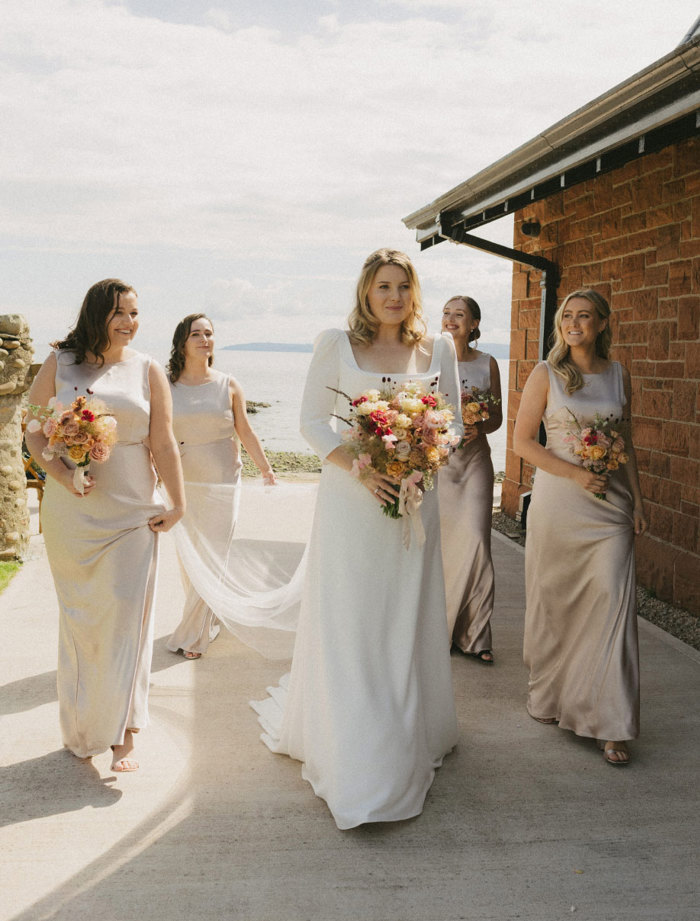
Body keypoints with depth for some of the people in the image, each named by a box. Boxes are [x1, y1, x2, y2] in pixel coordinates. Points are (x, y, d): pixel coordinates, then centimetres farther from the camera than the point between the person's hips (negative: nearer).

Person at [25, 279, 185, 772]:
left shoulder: (147, 370, 4)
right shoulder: (59, 364, 4)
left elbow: (164, 444, 3)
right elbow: (35, 431, 5)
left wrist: (178, 503, -2)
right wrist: (61, 474, -12)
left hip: (132, 511, 0)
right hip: (70, 513, 1)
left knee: (126, 616, -4)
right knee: (78, 617, 9)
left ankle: (123, 735, 4)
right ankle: (81, 727, 25)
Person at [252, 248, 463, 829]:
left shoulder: (438, 348, 7)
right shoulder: (338, 344, 0)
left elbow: (452, 421, 10)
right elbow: (313, 418, -1)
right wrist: (359, 468, -15)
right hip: (350, 500, -2)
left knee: (408, 621, 10)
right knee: (348, 622, 0)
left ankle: (407, 743, 27)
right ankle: (352, 763, 11)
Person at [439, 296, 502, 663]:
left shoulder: (487, 363, 8)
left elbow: (497, 416, 12)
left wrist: (478, 429, -9)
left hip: (474, 460, 1)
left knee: (475, 542, -7)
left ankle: (473, 635, 3)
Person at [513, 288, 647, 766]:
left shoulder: (619, 374, 8)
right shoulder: (546, 374, 0)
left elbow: (627, 444, 13)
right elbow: (523, 441, -3)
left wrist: (637, 501, 7)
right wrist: (576, 473, -13)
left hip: (610, 504, 2)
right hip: (558, 503, -1)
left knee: (612, 604, -4)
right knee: (553, 602, 7)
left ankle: (612, 724, 2)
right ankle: (550, 694, 28)